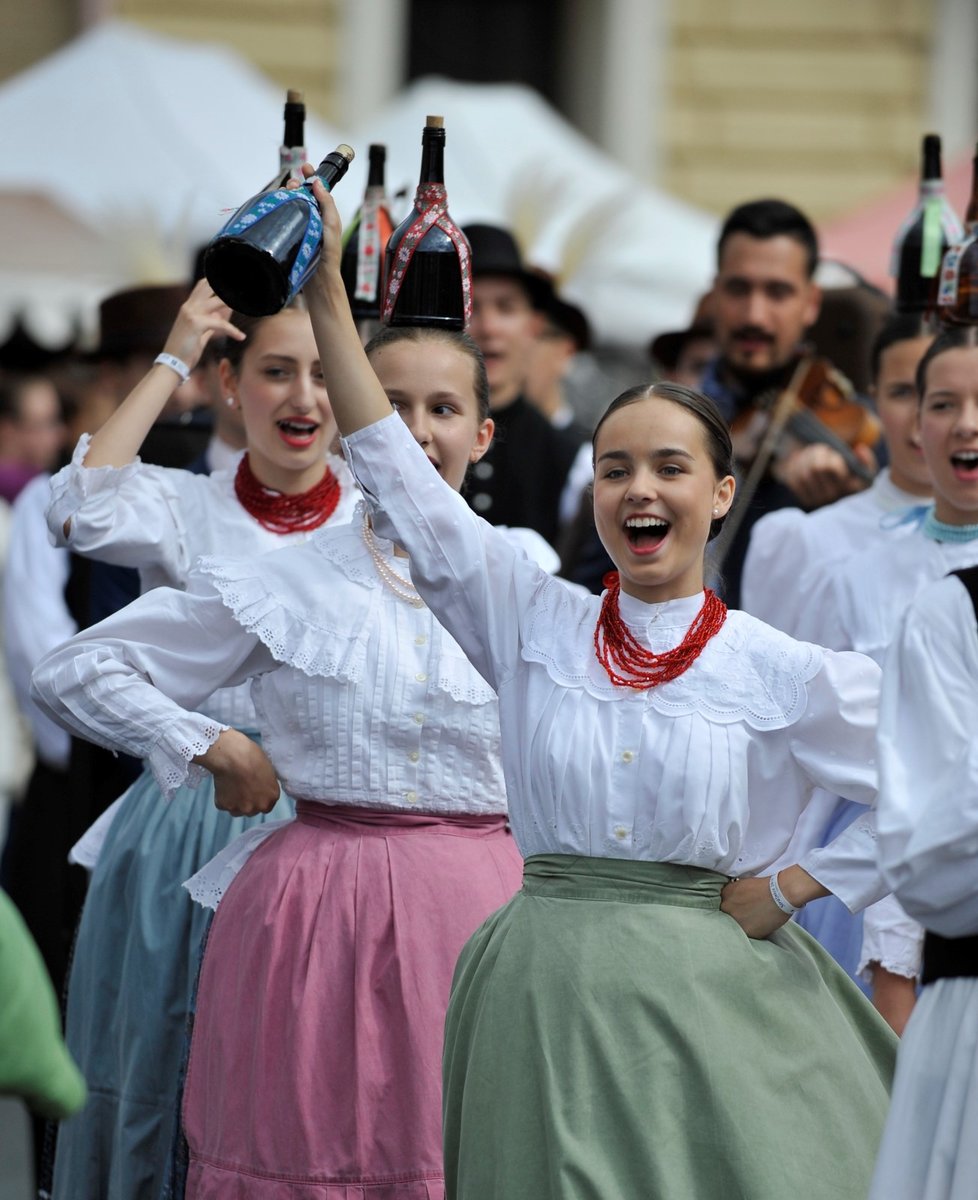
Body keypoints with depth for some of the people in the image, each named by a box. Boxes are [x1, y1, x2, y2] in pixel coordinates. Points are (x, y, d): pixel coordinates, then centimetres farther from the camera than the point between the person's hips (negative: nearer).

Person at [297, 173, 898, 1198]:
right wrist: (326, 292, -1)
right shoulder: (536, 624, 6)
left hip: (705, 994, -2)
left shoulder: (783, 672, 0)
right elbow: (399, 483, 3)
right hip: (545, 993, 2)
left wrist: (793, 889, -2)